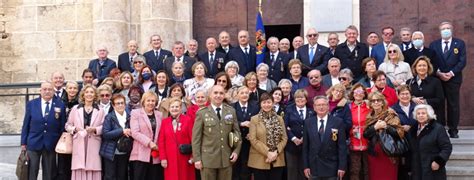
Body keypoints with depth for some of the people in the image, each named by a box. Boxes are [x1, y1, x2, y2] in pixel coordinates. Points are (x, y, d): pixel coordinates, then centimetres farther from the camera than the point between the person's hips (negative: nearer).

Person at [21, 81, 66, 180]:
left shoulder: (60, 105, 0)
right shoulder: (31, 104, 3)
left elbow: (62, 126, 2)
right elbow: (26, 125, 5)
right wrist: (23, 142, 2)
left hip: (51, 145, 0)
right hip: (33, 143, 0)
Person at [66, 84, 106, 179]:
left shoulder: (100, 110, 9)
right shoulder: (75, 109, 12)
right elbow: (68, 125, 12)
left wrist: (95, 129, -13)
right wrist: (75, 128, -7)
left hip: (94, 145, 0)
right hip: (79, 144, 1)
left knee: (93, 170, -3)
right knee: (79, 170, -2)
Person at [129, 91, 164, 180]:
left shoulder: (159, 115, 15)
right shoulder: (136, 113, 2)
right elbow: (135, 132, -9)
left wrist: (160, 147, -3)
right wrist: (149, 142, -16)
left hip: (156, 155, 4)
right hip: (141, 154, -4)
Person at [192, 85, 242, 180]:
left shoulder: (231, 111, 7)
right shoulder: (202, 113, -1)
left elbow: (236, 131, 11)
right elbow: (196, 137, -2)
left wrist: (236, 150, 0)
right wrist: (197, 158, -6)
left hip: (226, 158, 2)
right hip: (208, 158, -2)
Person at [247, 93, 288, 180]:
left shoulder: (279, 119, 11)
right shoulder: (254, 119, 1)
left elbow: (284, 138, 6)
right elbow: (253, 139, -7)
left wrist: (276, 152, -10)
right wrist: (267, 152, -14)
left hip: (277, 161, 3)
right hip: (259, 161, -2)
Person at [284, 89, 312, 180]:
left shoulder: (311, 111, 9)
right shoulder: (289, 109, 6)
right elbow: (285, 126, -3)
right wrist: (293, 138, -14)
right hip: (292, 144, -1)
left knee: (304, 170, 7)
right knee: (292, 170, 4)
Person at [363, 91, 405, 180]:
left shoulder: (391, 115, -3)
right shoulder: (369, 117, 10)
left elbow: (400, 133, -8)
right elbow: (365, 134, 3)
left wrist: (386, 127, -20)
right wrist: (375, 127, -12)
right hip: (374, 153, 4)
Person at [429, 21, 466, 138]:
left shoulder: (460, 43, 6)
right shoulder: (433, 45, 10)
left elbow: (462, 61, -2)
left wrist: (451, 73, -12)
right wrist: (438, 73, -11)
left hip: (454, 79, -1)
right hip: (437, 79, 1)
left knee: (453, 105, 2)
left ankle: (453, 130, 9)